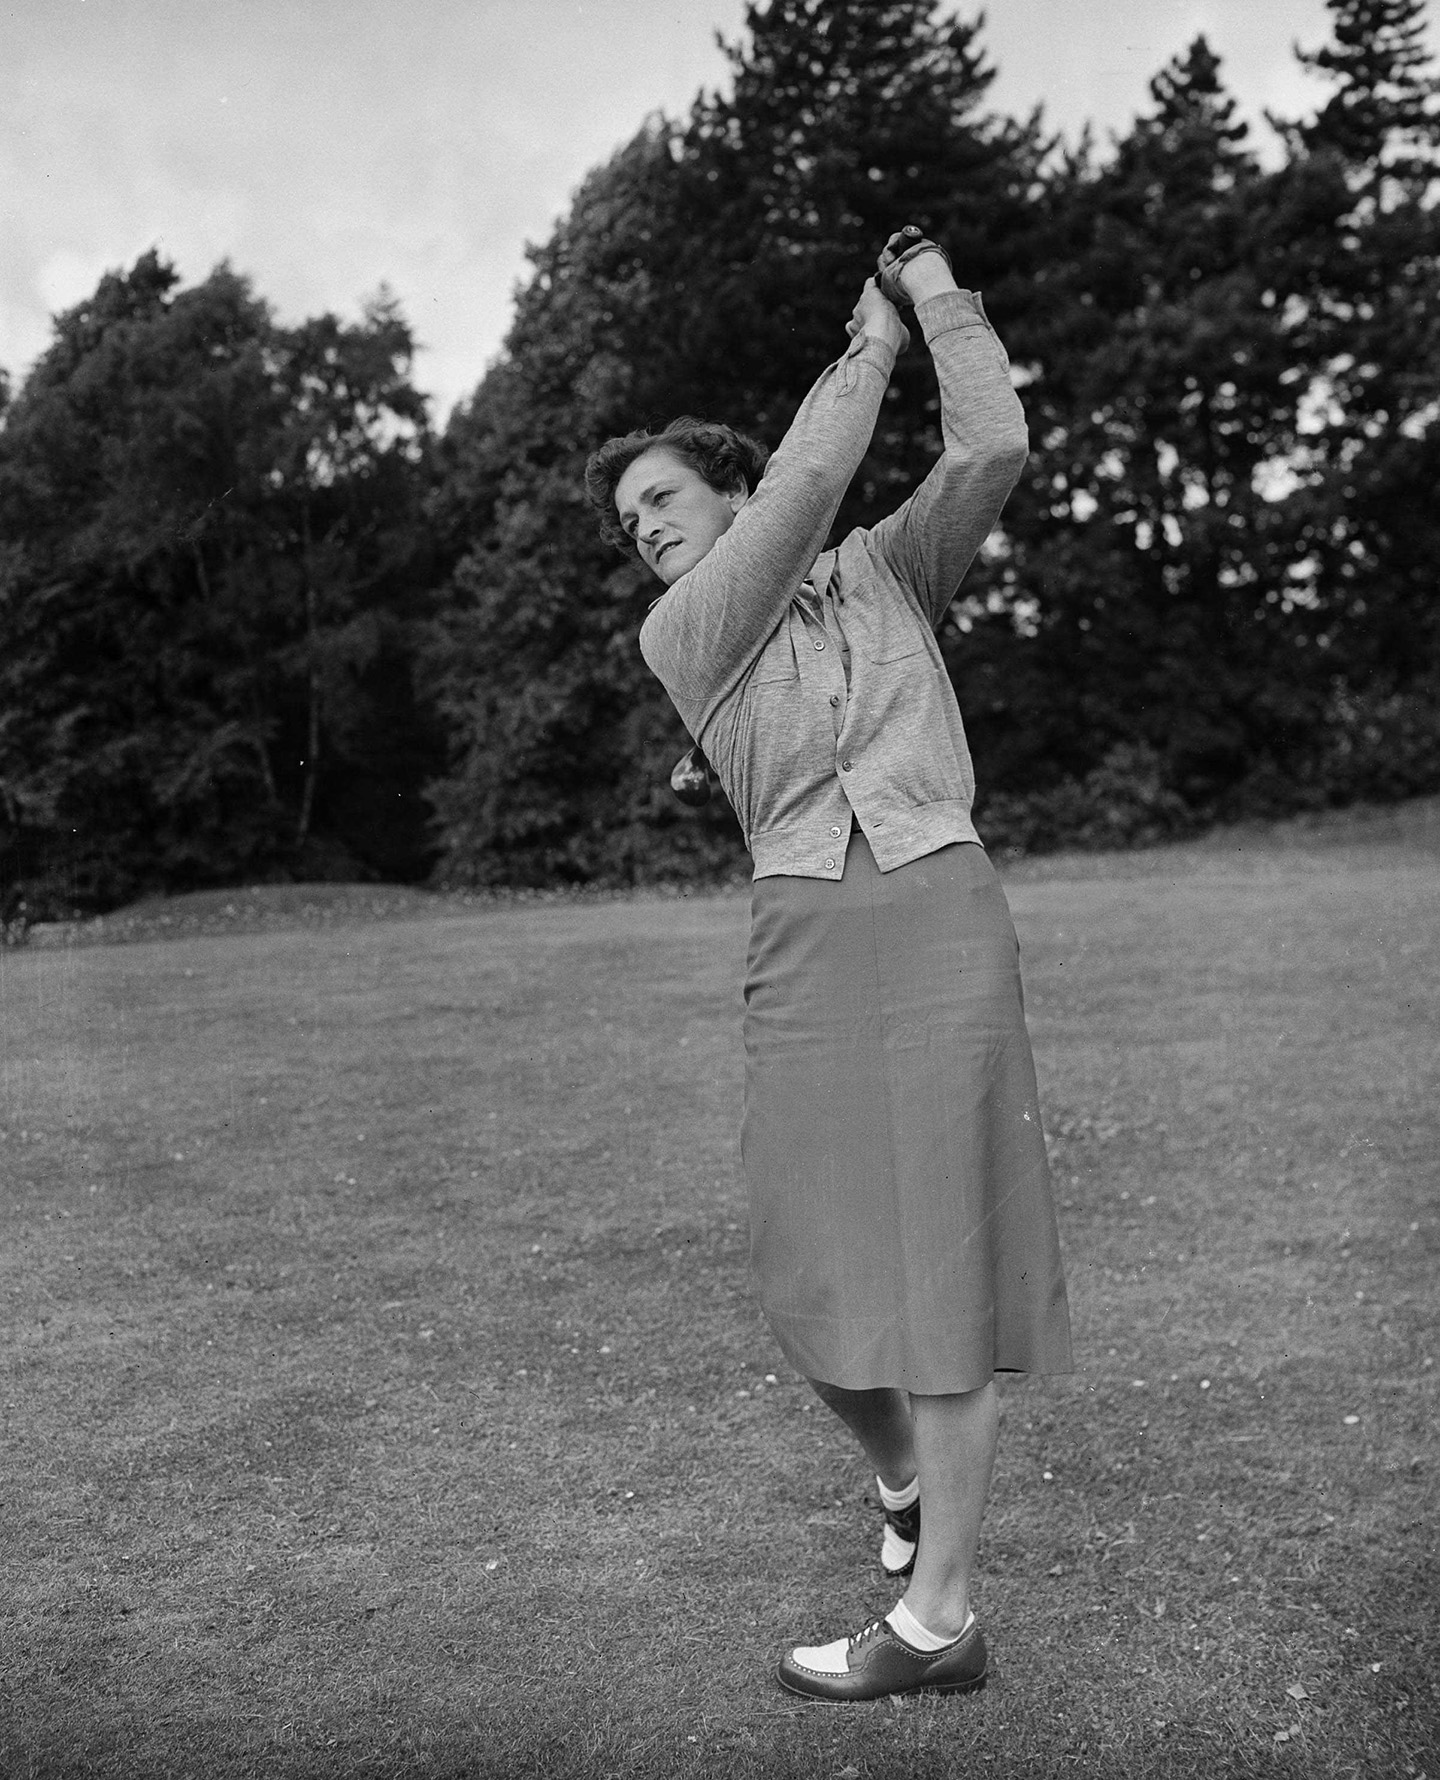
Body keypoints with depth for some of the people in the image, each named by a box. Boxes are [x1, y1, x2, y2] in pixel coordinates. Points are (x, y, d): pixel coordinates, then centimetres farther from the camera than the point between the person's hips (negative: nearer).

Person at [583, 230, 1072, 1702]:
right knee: (810, 1275, 1)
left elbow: (995, 451, -2)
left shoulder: (887, 572, 12)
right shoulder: (676, 641, 6)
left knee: (936, 1253, -6)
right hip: (803, 949, 2)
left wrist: (940, 298, 5)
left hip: (942, 922, -1)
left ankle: (938, 1618, 3)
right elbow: (804, 485, -5)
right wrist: (870, 342, 6)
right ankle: (906, 1473, 33)